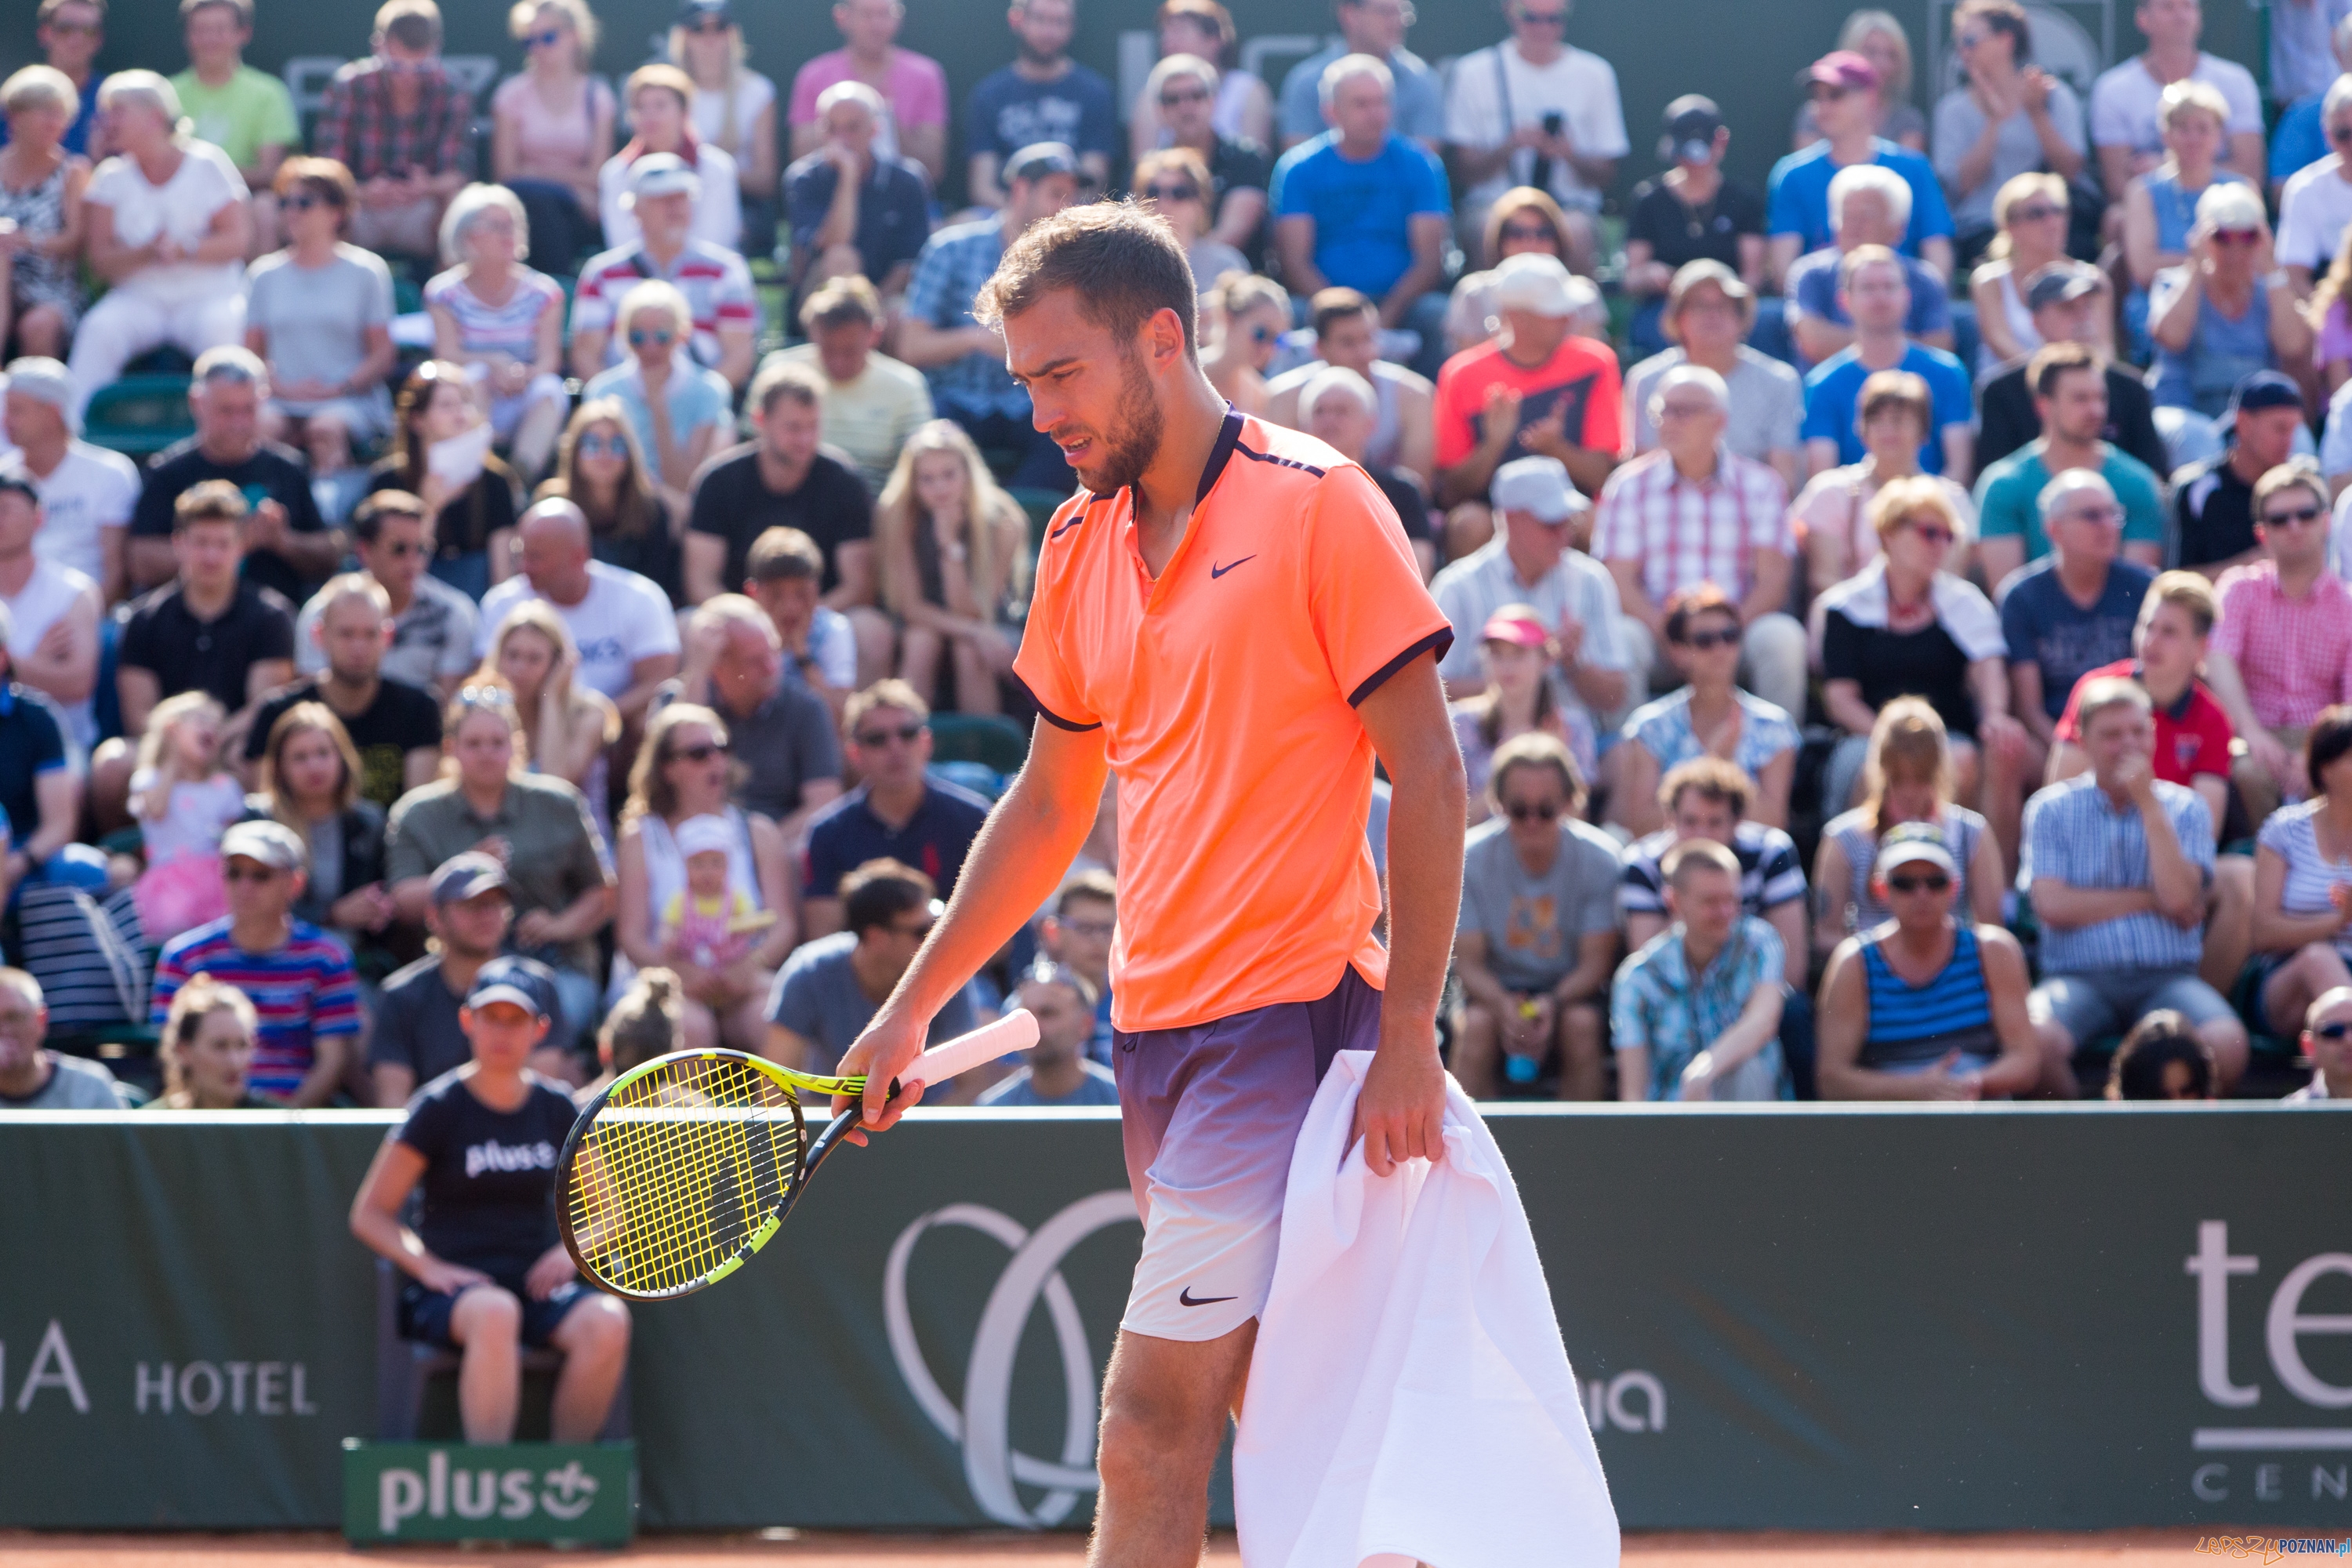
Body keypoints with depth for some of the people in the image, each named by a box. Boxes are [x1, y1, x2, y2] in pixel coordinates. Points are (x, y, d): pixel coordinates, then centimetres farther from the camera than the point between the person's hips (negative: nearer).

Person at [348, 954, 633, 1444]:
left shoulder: (557, 1110, 13)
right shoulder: (439, 1109, 2)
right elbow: (369, 1215, 3)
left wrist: (574, 1249, -2)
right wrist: (429, 1266, -13)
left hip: (536, 1288, 4)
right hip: (451, 1289, -4)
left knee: (608, 1321, -29)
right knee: (495, 1313, -40)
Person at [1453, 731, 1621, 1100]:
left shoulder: (1599, 858, -14)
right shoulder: (1470, 857, -13)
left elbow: (1596, 961, -11)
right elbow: (1469, 961, -11)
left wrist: (1553, 1004, -31)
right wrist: (1503, 1004, -32)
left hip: (1572, 990, 0)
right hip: (1497, 989, 0)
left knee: (1582, 1022, -32)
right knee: (1477, 1024, -31)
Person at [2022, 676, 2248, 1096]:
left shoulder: (2185, 809, 11)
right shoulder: (2051, 809, 9)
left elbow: (2180, 899, -5)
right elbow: (2052, 906, -5)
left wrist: (2148, 803, -4)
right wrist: (2150, 901, -2)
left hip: (2167, 977, 1)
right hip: (2079, 977, -1)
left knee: (2227, 1045, -30)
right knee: (2035, 1039, -35)